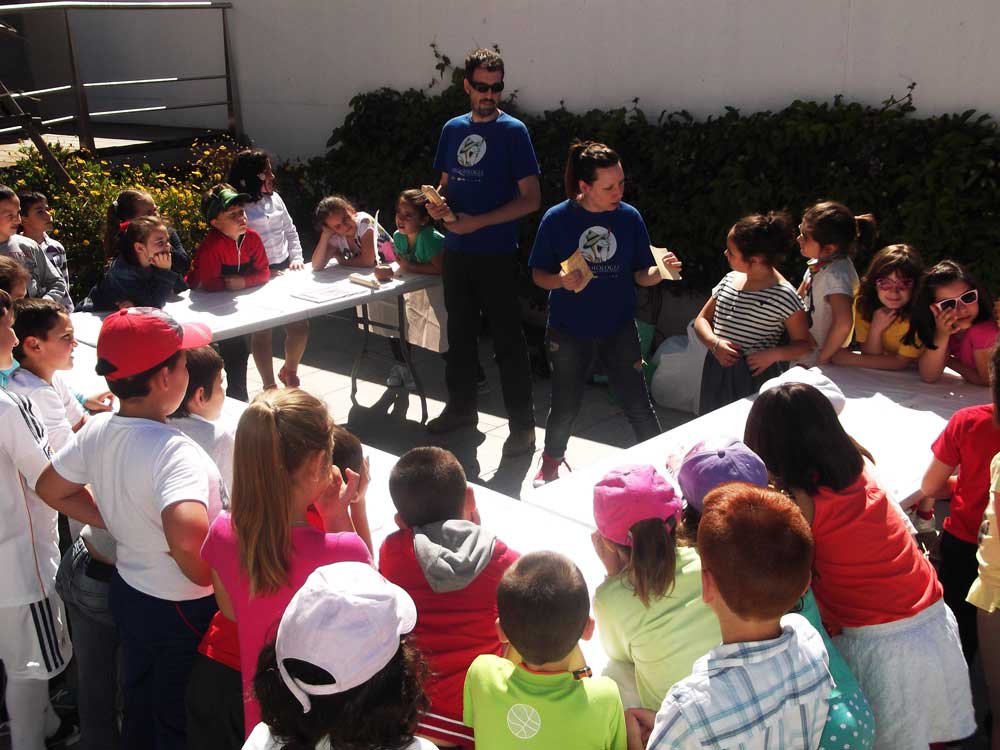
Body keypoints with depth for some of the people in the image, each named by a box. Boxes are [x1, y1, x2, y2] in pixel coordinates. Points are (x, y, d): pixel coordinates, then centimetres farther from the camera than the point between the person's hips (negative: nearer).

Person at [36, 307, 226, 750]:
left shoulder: (96, 430, -9)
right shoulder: (174, 451, -33)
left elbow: (50, 488, 8)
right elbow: (187, 537, -49)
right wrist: (207, 579, -28)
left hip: (129, 591, 7)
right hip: (184, 612, -7)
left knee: (139, 711, 29)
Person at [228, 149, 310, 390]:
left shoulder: (274, 198, 8)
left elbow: (290, 231, 17)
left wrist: (296, 258, 3)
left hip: (284, 271, 6)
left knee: (300, 326, 6)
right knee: (262, 332, 3)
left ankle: (289, 371, 32)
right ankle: (269, 386, 17)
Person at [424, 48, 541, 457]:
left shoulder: (512, 131, -8)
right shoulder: (453, 128, 8)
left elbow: (531, 198, -11)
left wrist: (478, 222, -17)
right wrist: (437, 205, -5)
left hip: (496, 254, -6)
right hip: (456, 250, 6)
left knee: (508, 341, -1)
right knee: (460, 331, 17)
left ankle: (522, 425, 9)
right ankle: (461, 407, 34)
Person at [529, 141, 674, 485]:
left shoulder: (629, 217, -6)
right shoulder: (557, 219, -11)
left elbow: (641, 275, -1)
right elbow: (538, 274, -4)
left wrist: (659, 271, -22)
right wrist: (561, 282, -25)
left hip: (619, 330, 1)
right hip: (569, 331, -1)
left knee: (639, 406, 2)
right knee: (564, 407, 11)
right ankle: (550, 464, 38)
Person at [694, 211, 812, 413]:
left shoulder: (783, 295, -11)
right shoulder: (729, 280, 6)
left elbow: (804, 344, -4)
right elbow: (701, 320, 12)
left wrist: (773, 354, -20)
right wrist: (715, 343, -8)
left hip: (755, 377, -5)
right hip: (716, 371, 6)